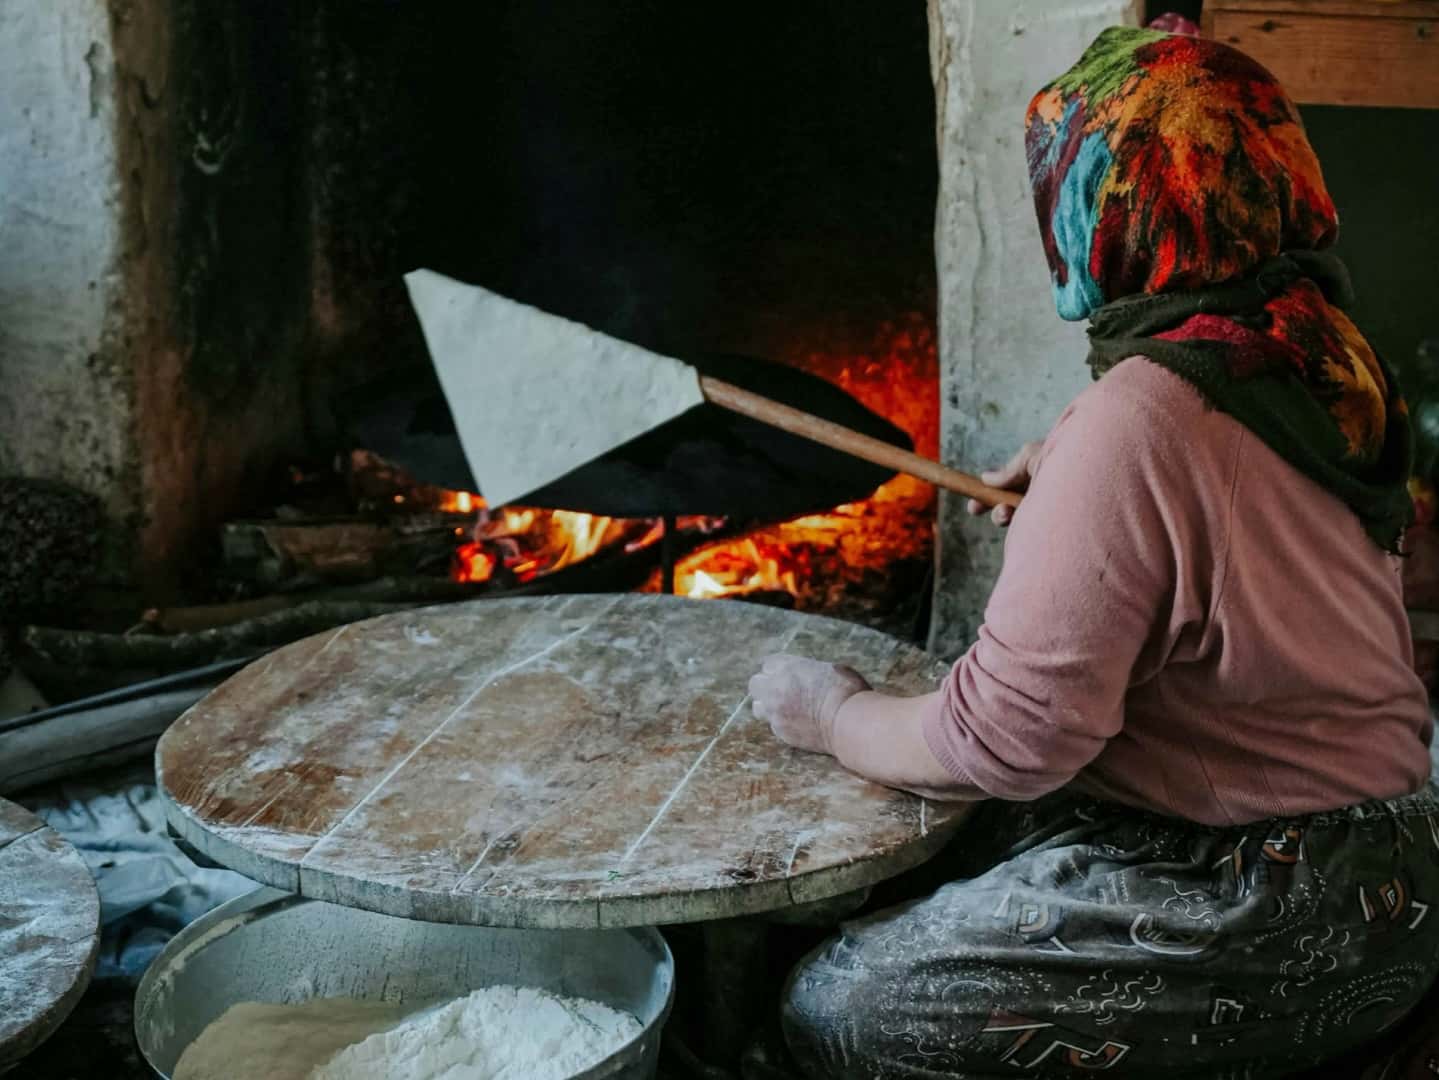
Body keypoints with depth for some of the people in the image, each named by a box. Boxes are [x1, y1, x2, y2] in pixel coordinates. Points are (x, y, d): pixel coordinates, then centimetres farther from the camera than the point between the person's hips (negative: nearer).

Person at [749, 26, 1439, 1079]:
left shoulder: (1138, 424, -26)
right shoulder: (1321, 360, 2)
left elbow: (1005, 740, -24)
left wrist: (829, 712, -8)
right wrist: (1071, 464, 18)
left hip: (1275, 925, -10)